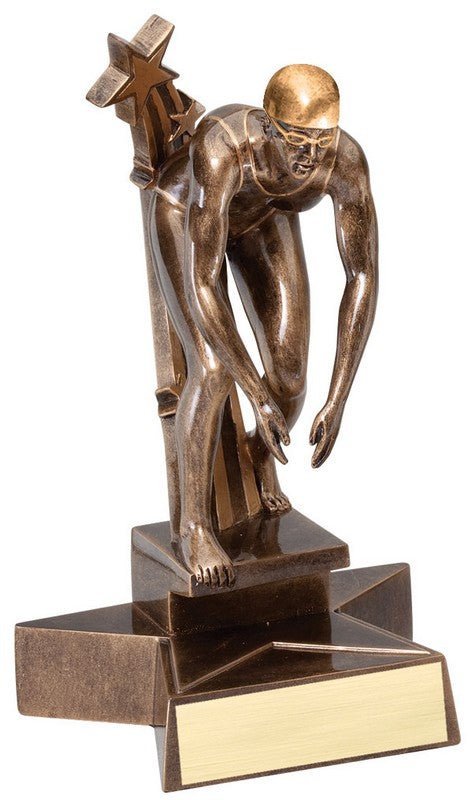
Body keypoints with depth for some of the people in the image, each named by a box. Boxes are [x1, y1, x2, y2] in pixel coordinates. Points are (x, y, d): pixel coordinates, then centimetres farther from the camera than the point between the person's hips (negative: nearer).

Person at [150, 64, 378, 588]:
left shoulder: (347, 160, -36)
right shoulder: (222, 149, -47)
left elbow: (363, 277, -27)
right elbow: (202, 285, -45)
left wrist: (337, 401, -30)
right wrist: (257, 396, -43)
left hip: (264, 216, 4)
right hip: (184, 212, -4)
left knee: (290, 376, -2)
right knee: (213, 373, -19)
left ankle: (261, 453, 35)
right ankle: (194, 526, 1)